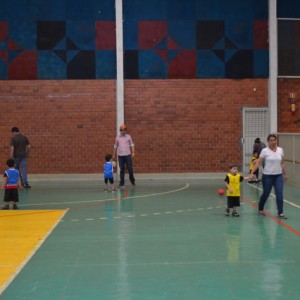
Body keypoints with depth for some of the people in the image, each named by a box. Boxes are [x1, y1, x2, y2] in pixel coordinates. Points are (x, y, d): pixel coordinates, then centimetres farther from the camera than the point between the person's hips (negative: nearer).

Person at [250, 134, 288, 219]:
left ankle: (280, 213, 1)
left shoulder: (280, 150, 3)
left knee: (279, 194, -6)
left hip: (278, 176, 3)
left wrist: (285, 174, 14)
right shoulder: (265, 151, -9)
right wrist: (252, 172, -17)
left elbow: (282, 163, 12)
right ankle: (260, 209, 34)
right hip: (267, 176, -3)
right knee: (266, 194, 10)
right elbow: (258, 163, -10)